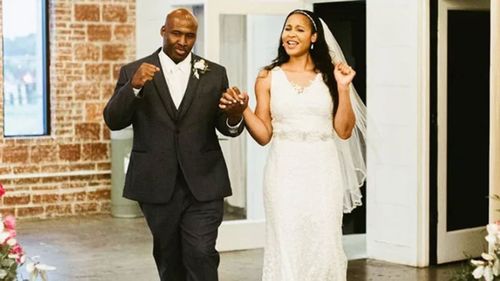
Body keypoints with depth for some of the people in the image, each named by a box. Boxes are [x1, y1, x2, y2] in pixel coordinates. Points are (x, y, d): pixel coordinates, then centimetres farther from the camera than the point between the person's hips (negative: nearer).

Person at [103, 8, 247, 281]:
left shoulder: (214, 74, 5)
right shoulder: (133, 72, 1)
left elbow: (227, 127, 3)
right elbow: (113, 120, -6)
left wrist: (234, 115, -21)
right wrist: (134, 86, -24)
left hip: (203, 184, 0)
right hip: (157, 185, 1)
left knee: (201, 256, -8)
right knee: (168, 258, 15)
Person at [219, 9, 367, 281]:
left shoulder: (328, 75, 6)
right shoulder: (268, 77, 5)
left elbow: (344, 131, 3)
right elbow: (263, 135, 4)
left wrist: (343, 88, -5)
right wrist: (243, 109, -11)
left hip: (322, 171, 1)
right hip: (285, 171, 0)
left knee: (323, 247, 1)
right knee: (285, 246, 0)